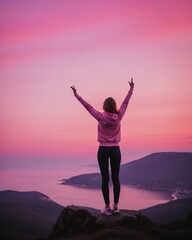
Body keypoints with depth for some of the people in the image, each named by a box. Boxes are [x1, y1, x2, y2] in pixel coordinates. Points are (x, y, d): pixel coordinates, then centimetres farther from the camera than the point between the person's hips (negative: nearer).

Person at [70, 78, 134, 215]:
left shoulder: (101, 117, -10)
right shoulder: (118, 117, -3)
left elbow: (88, 107, -5)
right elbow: (125, 103, 8)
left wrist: (77, 95, 3)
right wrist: (131, 89, 20)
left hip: (103, 150, -2)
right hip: (115, 150, 3)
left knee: (105, 179, 1)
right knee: (115, 178, 7)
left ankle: (107, 208, 2)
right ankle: (116, 207, 10)